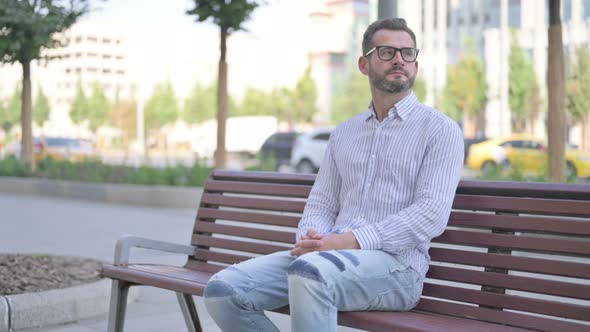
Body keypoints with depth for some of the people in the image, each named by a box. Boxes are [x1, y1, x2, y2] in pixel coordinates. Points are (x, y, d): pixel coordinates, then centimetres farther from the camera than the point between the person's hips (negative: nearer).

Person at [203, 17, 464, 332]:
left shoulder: (440, 130, 3)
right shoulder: (343, 133, 21)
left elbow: (431, 213, -10)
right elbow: (320, 205, 17)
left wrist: (348, 241, -19)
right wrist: (311, 239, -9)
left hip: (395, 262, -5)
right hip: (330, 256, 6)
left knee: (310, 273, -38)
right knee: (223, 289, -16)